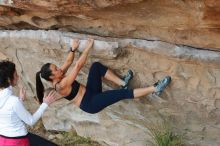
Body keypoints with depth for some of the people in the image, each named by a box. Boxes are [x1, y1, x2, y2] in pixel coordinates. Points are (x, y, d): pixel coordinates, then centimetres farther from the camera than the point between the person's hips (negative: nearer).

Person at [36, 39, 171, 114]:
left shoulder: (59, 77, 1)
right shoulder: (61, 86, -26)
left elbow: (68, 62, 16)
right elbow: (78, 66, -27)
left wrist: (73, 49, 5)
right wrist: (88, 48, -22)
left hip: (90, 92, 10)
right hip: (90, 103, -10)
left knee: (96, 66, -7)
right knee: (123, 93, -22)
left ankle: (123, 83, -7)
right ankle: (155, 89, -16)